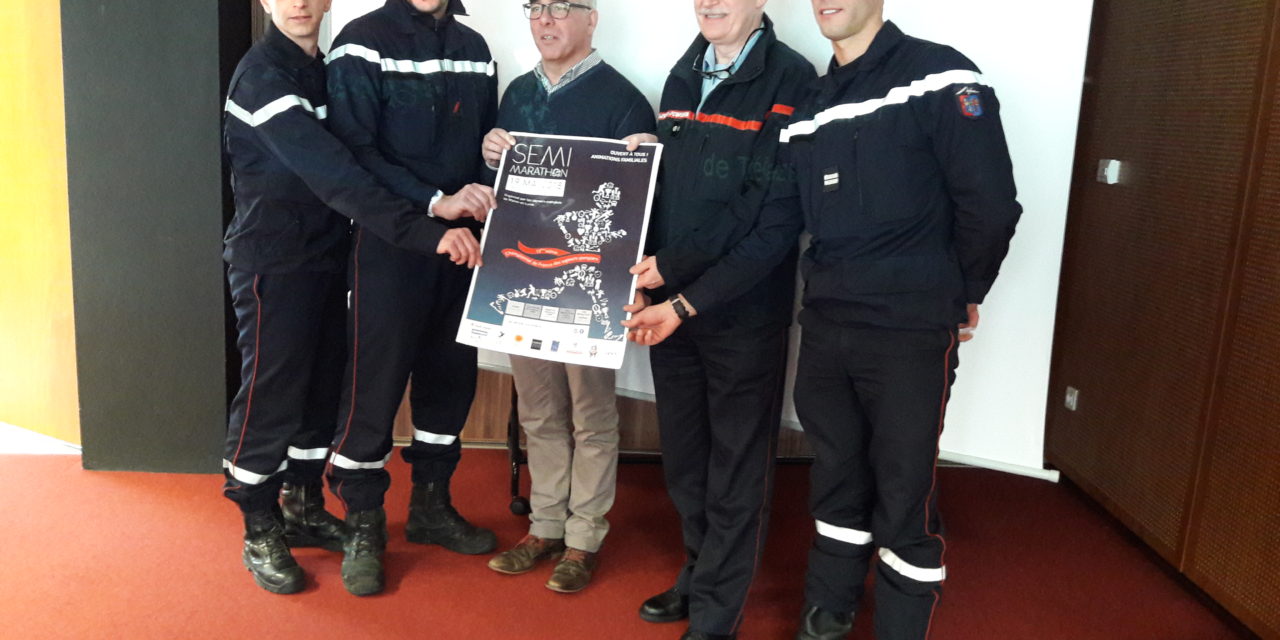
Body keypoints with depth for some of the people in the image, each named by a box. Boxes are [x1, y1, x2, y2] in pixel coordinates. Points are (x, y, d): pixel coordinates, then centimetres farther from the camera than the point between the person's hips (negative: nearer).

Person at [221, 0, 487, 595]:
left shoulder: (326, 70, 10)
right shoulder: (262, 74, -16)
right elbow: (333, 173, -28)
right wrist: (422, 231, -35)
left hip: (325, 258, 7)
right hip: (271, 264, -7)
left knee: (323, 388, 13)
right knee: (271, 395, 1)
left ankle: (304, 508, 30)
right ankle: (261, 534, 17)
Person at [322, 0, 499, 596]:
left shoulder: (474, 48, 11)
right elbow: (355, 150, -13)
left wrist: (485, 201, -3)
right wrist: (433, 203, -21)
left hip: (460, 240, 5)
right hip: (389, 243, -5)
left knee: (451, 375, 11)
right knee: (375, 382, -1)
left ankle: (431, 506, 29)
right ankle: (363, 525, 15)